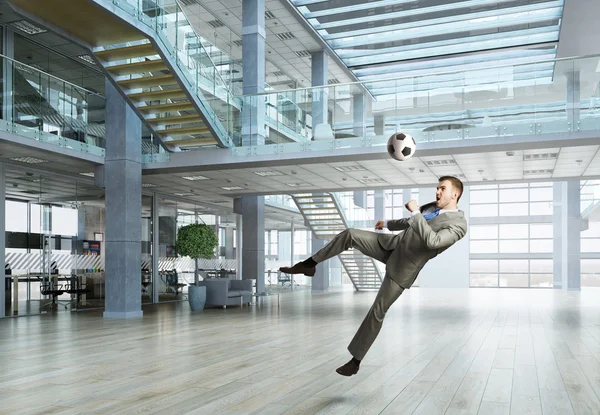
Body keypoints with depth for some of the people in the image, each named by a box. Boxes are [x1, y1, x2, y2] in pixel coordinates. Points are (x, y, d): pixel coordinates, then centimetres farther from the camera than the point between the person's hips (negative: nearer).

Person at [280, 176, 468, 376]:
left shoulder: (458, 225, -21)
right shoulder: (434, 206, 5)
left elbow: (432, 241, -38)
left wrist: (415, 211, -32)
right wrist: (388, 224, 36)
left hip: (403, 267, -7)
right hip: (393, 244, 7)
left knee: (377, 311, -3)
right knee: (349, 234, -11)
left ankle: (356, 360, 10)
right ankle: (308, 264, 4)